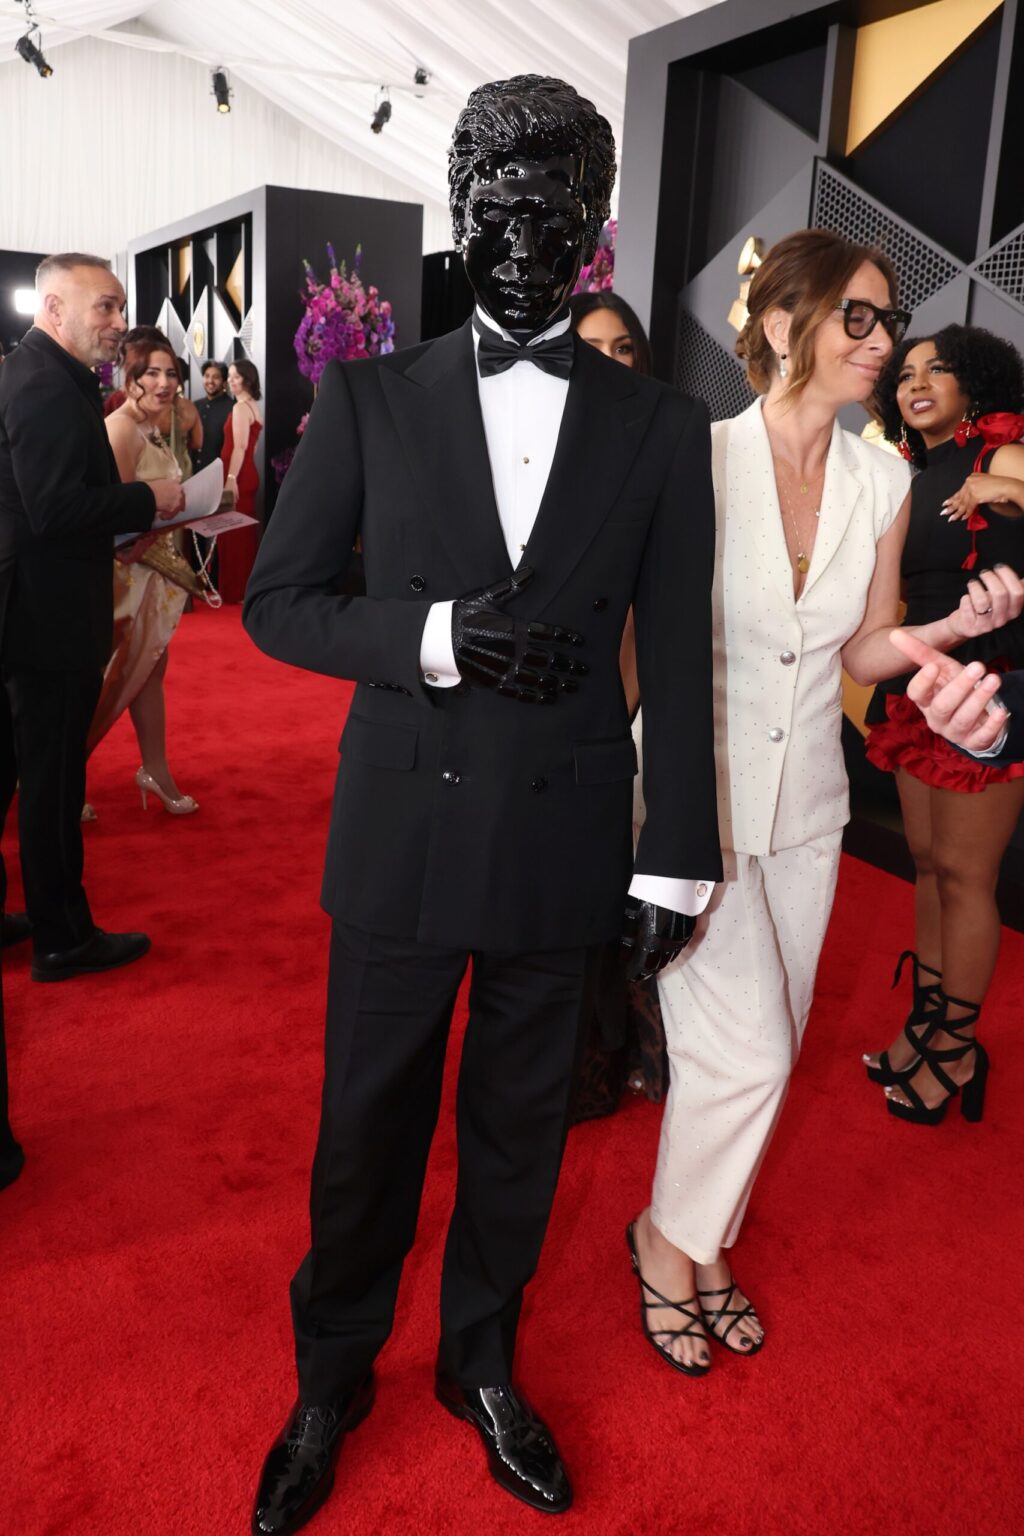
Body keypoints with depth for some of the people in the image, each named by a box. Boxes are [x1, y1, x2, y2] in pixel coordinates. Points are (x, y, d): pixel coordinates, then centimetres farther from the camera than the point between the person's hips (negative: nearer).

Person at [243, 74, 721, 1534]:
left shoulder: (661, 425, 2)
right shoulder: (370, 395, 0)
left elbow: (675, 660, 2)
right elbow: (278, 600, 0)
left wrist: (675, 859, 1)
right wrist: (435, 636, -17)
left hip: (563, 847, 1)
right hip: (401, 837, 0)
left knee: (520, 1125, 17)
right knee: (366, 1127, 14)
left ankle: (482, 1362, 43)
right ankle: (332, 1379, 40)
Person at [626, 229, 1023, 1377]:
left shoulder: (882, 483, 2)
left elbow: (858, 649, 9)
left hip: (804, 805, 5)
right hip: (698, 795, -5)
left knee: (765, 1051, 14)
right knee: (746, 1050, -6)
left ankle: (700, 1239, 38)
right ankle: (669, 1239, 24)